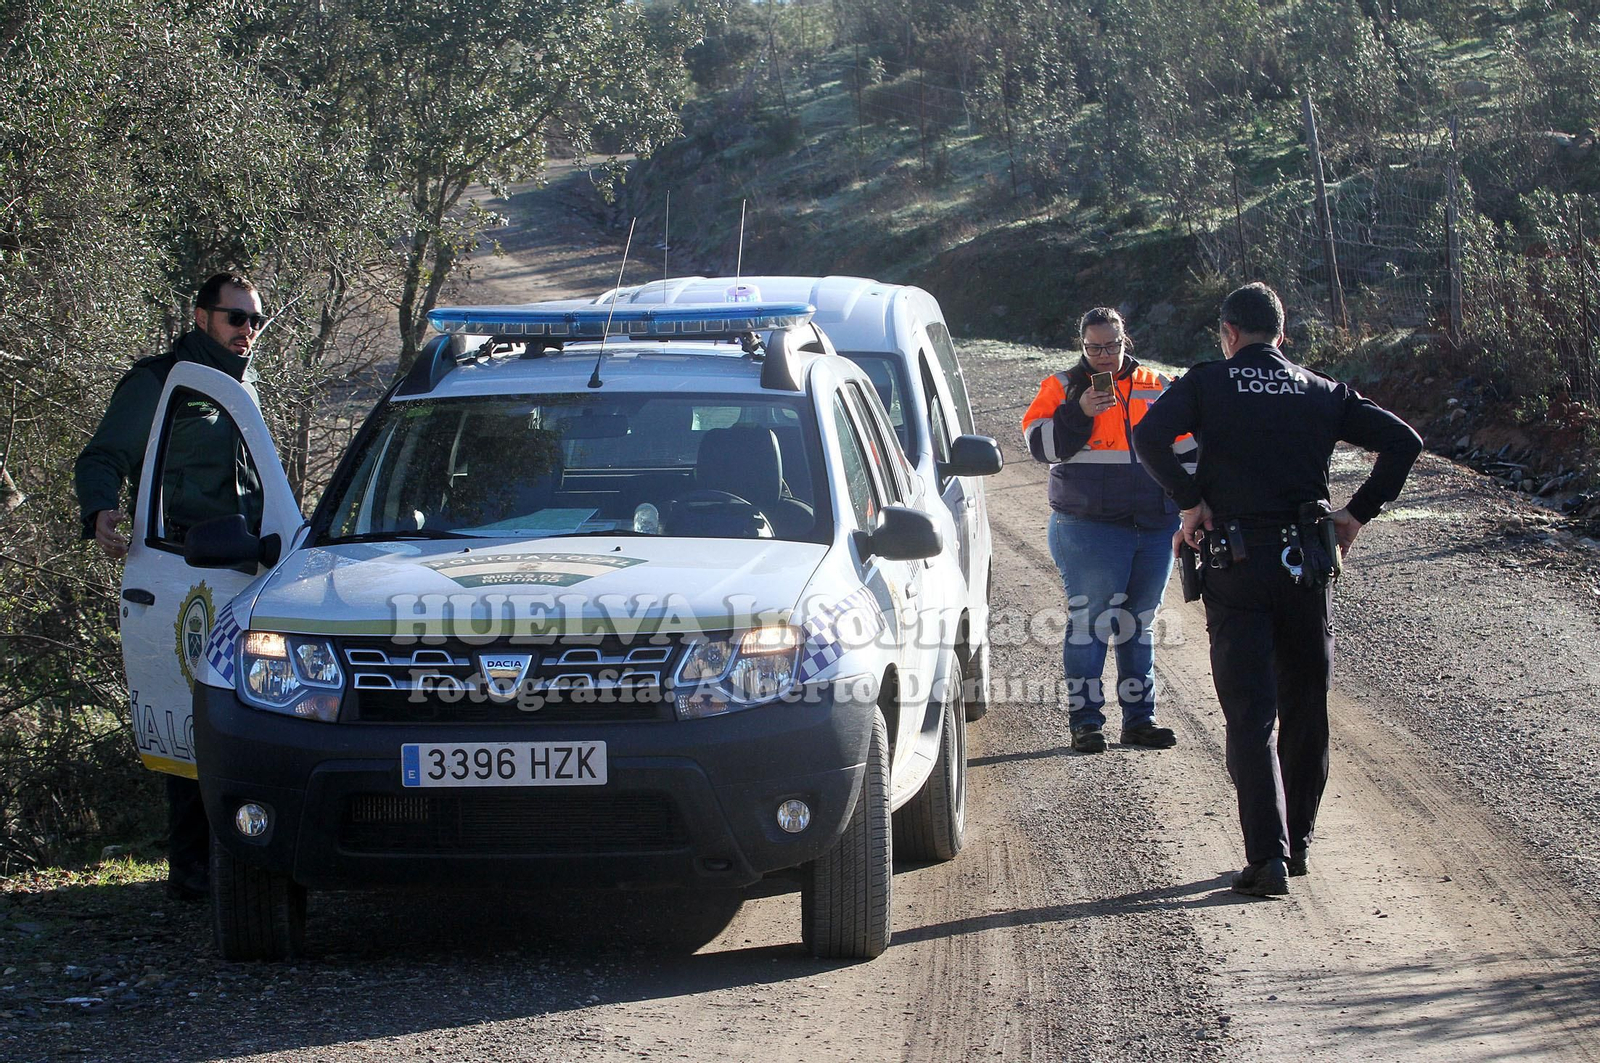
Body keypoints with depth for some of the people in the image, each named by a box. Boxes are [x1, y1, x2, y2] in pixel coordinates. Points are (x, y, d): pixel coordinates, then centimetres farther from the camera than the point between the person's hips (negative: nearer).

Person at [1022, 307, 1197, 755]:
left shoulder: (1157, 388, 13)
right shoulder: (1063, 387, 4)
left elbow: (1186, 452, 19)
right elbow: (1041, 444, -6)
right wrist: (1079, 412, -18)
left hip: (1154, 528, 4)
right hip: (1087, 528, -4)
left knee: (1138, 625, 10)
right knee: (1088, 622, -6)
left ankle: (1139, 717, 17)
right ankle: (1085, 720, -1)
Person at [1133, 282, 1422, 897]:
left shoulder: (1207, 384, 2)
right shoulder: (1322, 392, 10)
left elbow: (1149, 436, -16)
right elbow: (1402, 441, 3)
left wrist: (1189, 501, -7)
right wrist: (1358, 513, 7)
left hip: (1236, 566, -2)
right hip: (1307, 565, 3)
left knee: (1250, 715, -4)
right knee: (1306, 709, 16)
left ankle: (1268, 855, -16)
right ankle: (1297, 842, 23)